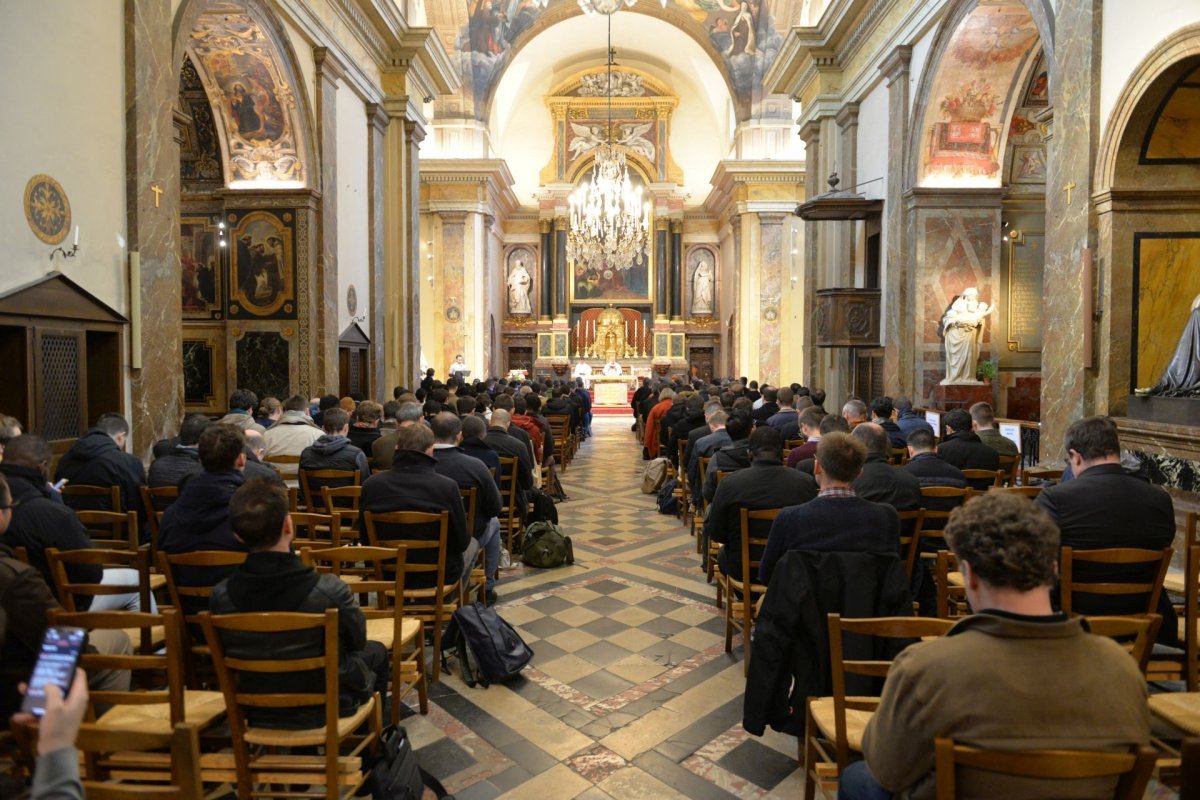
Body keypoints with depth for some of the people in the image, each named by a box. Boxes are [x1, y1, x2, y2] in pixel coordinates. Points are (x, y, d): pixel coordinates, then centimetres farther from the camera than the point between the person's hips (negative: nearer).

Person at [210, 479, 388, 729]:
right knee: (375, 651, 26)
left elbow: (232, 651, -2)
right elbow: (357, 640, -12)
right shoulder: (330, 590, -33)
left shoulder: (220, 596, -22)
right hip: (327, 707, -3)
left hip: (257, 713, 4)